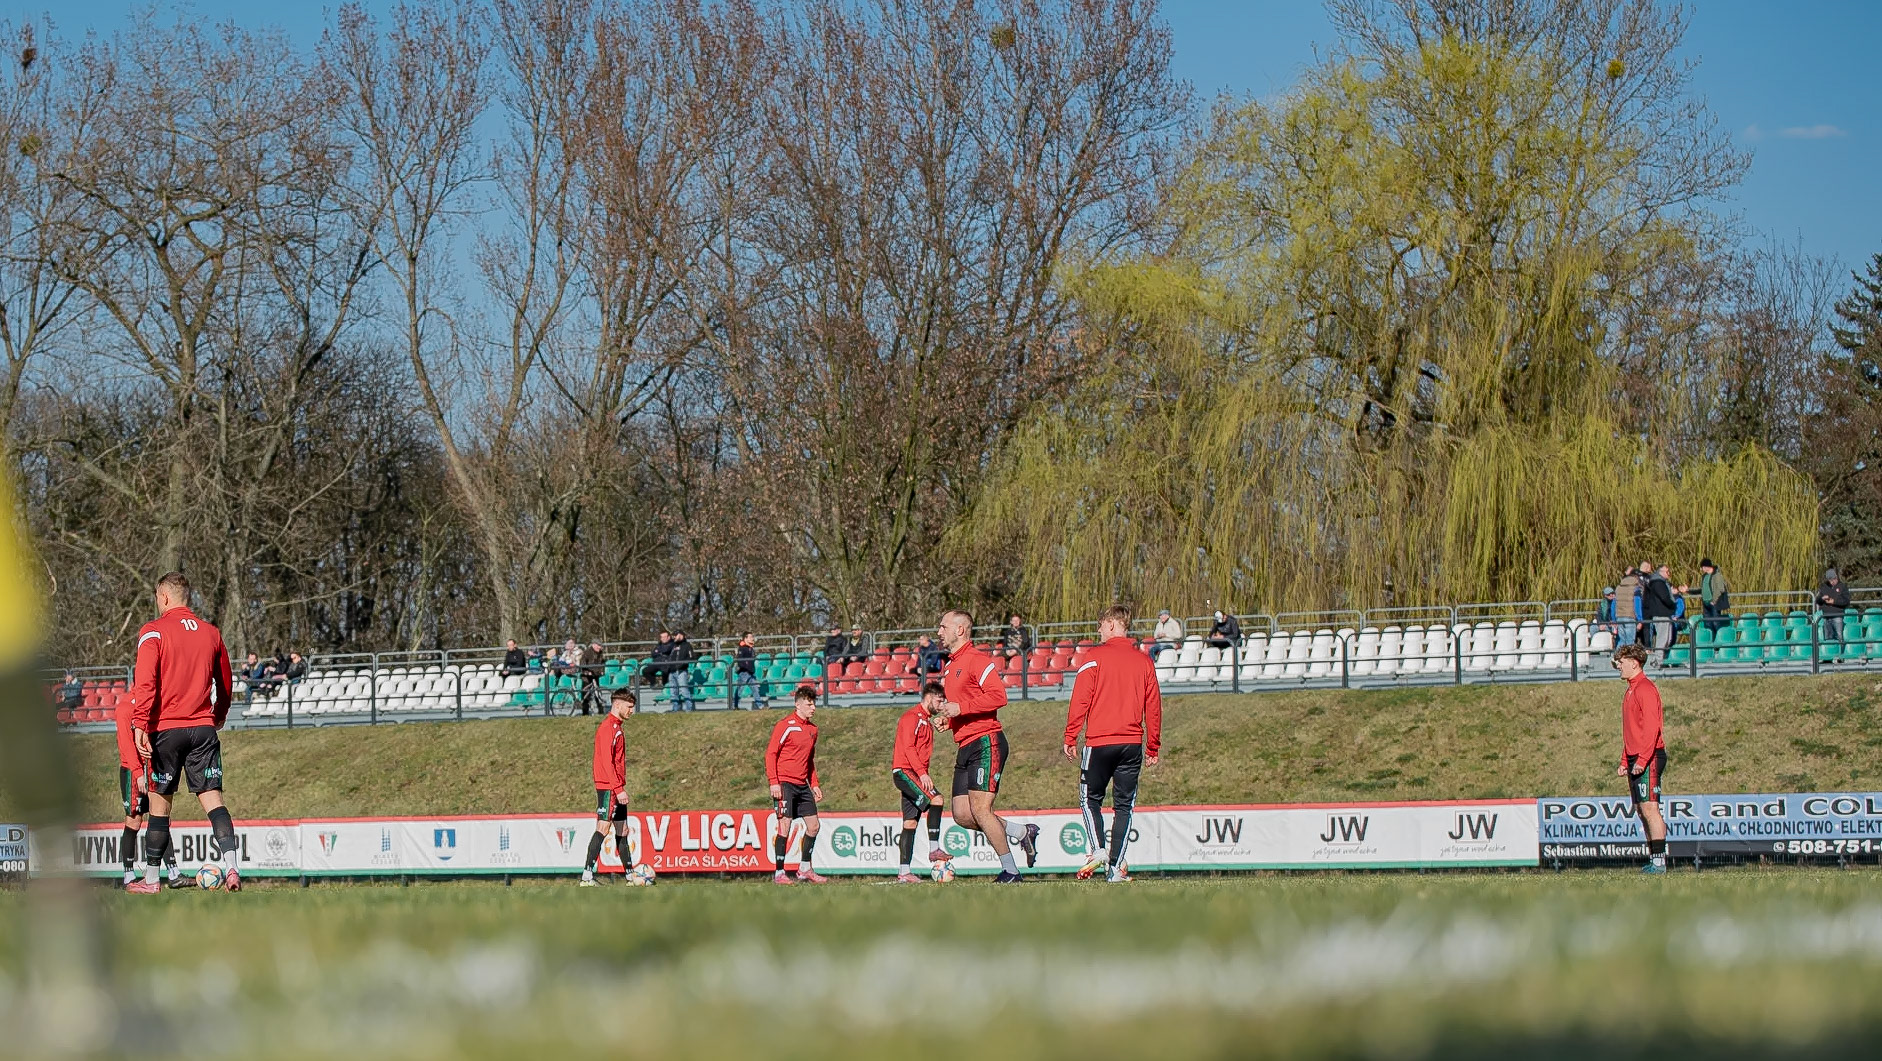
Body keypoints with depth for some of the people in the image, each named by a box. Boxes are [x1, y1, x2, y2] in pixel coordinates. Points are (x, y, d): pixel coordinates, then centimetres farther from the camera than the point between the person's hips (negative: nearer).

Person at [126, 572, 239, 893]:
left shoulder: (153, 631, -4)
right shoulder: (211, 633, 11)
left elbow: (145, 682, -16)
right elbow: (224, 684, 21)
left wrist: (139, 725, -19)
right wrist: (219, 717, 36)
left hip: (166, 728, -3)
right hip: (203, 728, 3)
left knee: (159, 803, 6)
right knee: (212, 797, -1)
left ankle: (150, 879, 12)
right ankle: (231, 865, -19)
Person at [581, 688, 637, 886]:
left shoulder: (616, 727, 20)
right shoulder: (607, 727, -12)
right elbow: (606, 762, -20)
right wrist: (618, 789, -23)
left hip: (616, 789, 10)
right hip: (608, 788, -10)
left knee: (622, 831, 13)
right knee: (603, 828, -16)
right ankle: (587, 876, -20)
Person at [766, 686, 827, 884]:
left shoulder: (812, 729, 15)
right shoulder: (785, 725, -8)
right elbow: (770, 754, -10)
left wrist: (814, 784, 18)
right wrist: (773, 782, -16)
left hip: (802, 785, 8)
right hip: (784, 784, -8)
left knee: (813, 825, 6)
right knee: (785, 826, -10)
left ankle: (805, 869, 19)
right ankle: (779, 873, -5)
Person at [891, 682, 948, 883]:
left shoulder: (926, 721, 23)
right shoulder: (912, 717, -7)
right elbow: (908, 747, -17)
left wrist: (923, 773, 17)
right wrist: (922, 773, -24)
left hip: (915, 774, 10)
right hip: (904, 771, -10)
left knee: (910, 821, 5)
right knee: (935, 798, -26)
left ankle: (904, 873, 4)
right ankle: (934, 849, -26)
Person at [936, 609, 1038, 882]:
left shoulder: (977, 659, -9)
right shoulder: (950, 666, 21)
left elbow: (998, 695, -21)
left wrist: (960, 707, -20)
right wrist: (949, 719, 12)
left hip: (986, 743, -10)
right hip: (965, 747, 10)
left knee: (980, 811, -14)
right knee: (962, 815, 3)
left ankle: (1010, 871, -6)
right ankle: (1022, 834, 18)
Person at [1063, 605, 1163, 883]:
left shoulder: (1095, 657, -3)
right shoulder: (1144, 662, 8)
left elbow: (1080, 700, -8)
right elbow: (1153, 706, 10)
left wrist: (1070, 737, -3)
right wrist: (1153, 747, 16)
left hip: (1099, 742, -3)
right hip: (1132, 743, 3)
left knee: (1090, 799, 12)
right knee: (1124, 806, 6)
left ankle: (1098, 850, -8)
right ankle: (1116, 867, 0)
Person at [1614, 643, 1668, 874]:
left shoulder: (1646, 689, -11)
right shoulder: (1631, 691, 20)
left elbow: (1651, 727, -19)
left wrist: (1642, 760, -24)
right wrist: (1625, 762, 21)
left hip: (1649, 759, -10)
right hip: (1635, 759, 10)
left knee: (1649, 808, -12)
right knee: (1641, 810, 8)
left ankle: (1659, 860, -14)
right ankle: (1653, 858, 10)